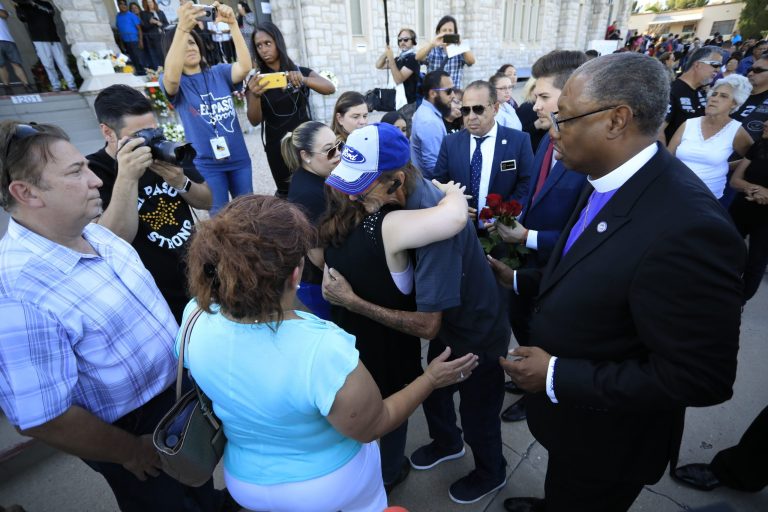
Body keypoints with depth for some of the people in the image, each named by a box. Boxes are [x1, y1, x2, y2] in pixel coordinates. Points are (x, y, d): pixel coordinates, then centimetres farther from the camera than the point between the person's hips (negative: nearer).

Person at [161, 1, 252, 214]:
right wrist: (182, 28, -38)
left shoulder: (219, 72, 5)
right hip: (207, 164, -3)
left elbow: (245, 66, -14)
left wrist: (232, 24, -26)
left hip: (239, 157, 3)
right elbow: (171, 77, -28)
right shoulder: (174, 83, -3)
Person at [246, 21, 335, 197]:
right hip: (277, 148, 0)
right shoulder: (256, 80, -1)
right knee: (286, 192, 8)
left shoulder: (301, 72, 1)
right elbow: (255, 121, -8)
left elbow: (330, 89, -13)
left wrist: (303, 80, -31)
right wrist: (255, 95, -28)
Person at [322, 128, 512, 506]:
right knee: (433, 392, 28)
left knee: (477, 417, 20)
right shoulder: (412, 191, -15)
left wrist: (351, 301, -31)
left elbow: (427, 325, -36)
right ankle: (447, 443, 60)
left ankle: (490, 473, 53)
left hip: (478, 336, -7)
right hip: (450, 323, 7)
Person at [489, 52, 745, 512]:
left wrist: (557, 378, -28)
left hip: (606, 436, -7)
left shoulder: (688, 227, -35)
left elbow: (698, 378, -29)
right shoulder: (610, 185, -6)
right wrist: (520, 280, 6)